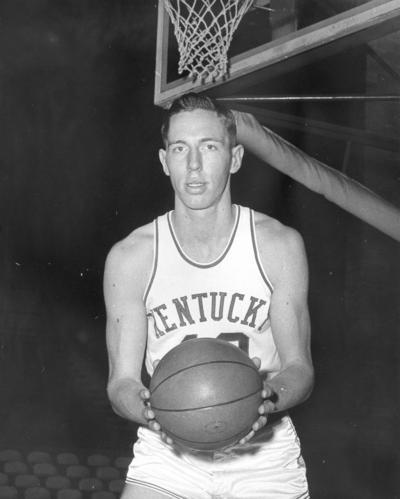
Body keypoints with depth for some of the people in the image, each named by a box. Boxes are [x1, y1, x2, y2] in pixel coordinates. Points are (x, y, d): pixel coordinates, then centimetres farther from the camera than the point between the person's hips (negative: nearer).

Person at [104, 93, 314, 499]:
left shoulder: (279, 245, -1)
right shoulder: (129, 258, -2)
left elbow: (299, 368, -1)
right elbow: (121, 382, -2)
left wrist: (269, 400, -23)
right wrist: (148, 410, -23)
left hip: (264, 453, 1)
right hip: (167, 452, -1)